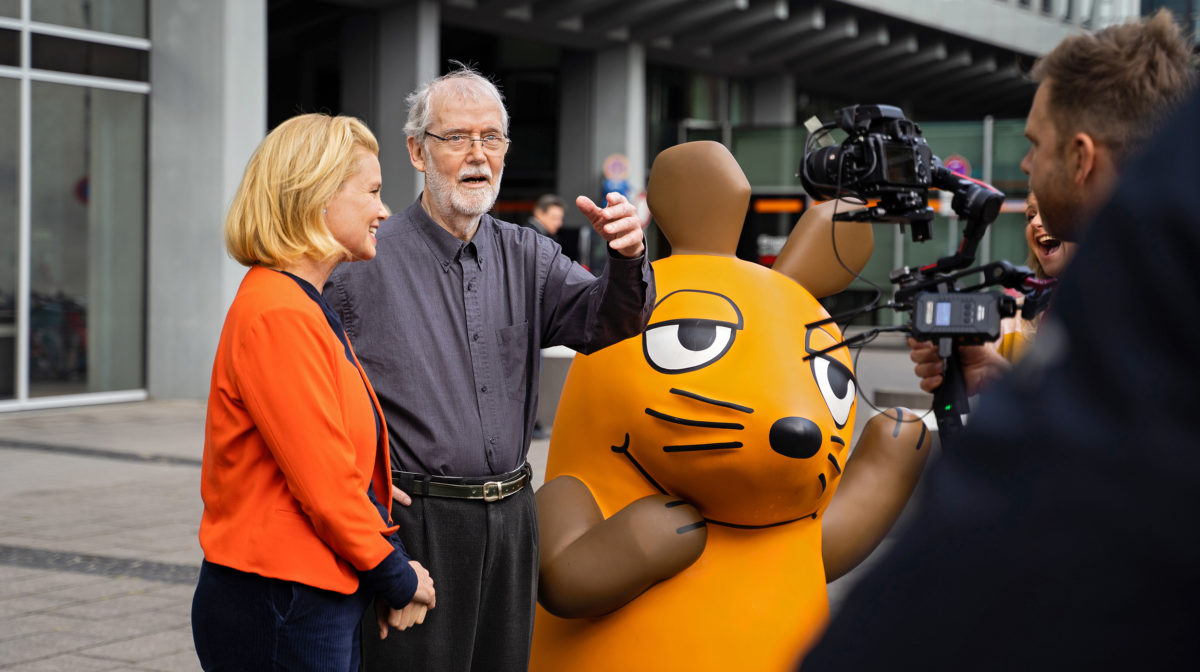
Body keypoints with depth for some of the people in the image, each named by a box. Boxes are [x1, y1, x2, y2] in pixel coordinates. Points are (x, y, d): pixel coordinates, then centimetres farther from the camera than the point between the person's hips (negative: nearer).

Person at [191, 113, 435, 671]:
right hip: (279, 614, -10)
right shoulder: (278, 316, -18)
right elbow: (323, 483, -19)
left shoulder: (305, 308, 15)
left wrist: (393, 565, 5)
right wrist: (396, 576, -8)